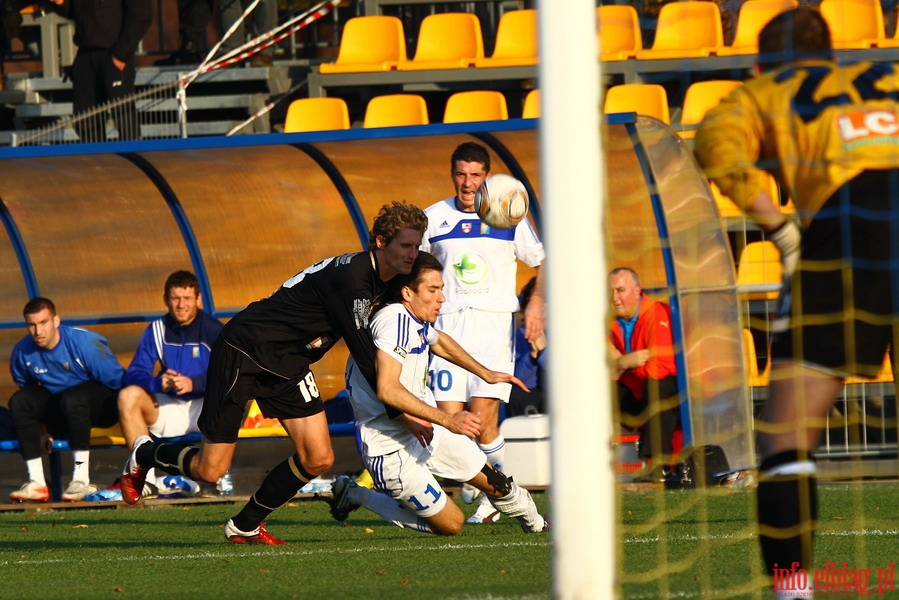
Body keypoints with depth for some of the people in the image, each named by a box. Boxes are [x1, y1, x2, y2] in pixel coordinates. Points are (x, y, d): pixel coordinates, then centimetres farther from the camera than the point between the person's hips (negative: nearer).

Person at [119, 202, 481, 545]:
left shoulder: (384, 281, 1)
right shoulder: (351, 277, -29)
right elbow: (368, 362, -29)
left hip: (288, 364, 9)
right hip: (243, 352, -9)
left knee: (318, 459, -5)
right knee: (210, 470, -4)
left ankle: (245, 525, 14)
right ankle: (145, 455, 28)